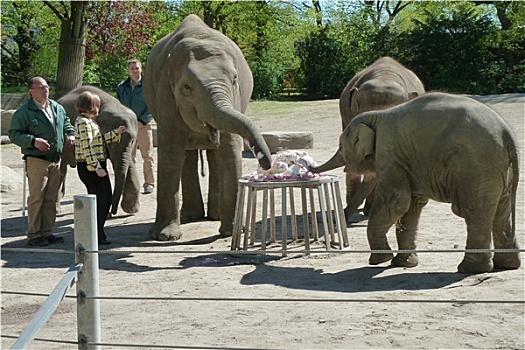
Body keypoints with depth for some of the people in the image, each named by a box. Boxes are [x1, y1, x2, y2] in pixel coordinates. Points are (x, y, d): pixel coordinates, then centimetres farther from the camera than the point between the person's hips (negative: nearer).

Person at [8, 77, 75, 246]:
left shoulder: (57, 108, 12)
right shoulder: (24, 112, -8)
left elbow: (66, 122, 30)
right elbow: (14, 134, -10)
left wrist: (70, 134, 10)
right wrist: (33, 141, -22)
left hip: (56, 160, 7)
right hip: (36, 160, -6)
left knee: (51, 199, 9)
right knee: (36, 197, -5)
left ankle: (46, 232, 18)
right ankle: (33, 235, 3)